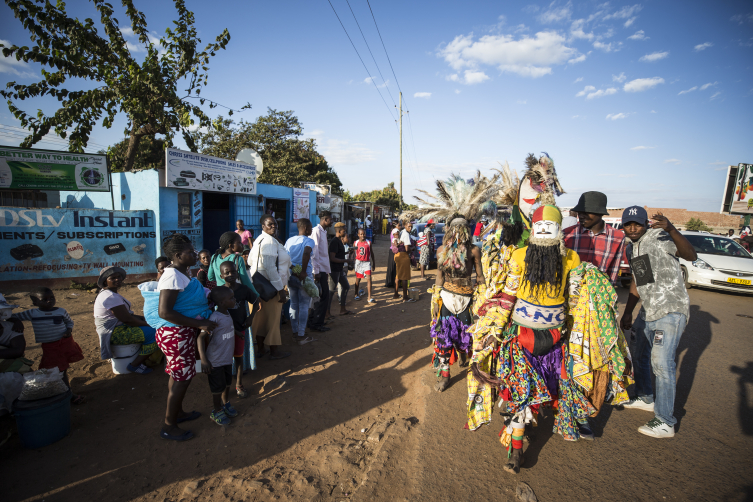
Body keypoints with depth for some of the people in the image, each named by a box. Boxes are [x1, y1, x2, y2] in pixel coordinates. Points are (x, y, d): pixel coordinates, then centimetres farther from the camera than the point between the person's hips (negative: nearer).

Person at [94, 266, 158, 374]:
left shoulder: (111, 293, 12)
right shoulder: (110, 297, -22)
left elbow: (124, 313, 17)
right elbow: (126, 319, -24)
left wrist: (142, 319, 8)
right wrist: (146, 325, -13)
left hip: (117, 327, 11)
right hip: (114, 333, -11)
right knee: (154, 334, -20)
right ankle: (135, 365, -8)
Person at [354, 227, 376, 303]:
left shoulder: (368, 243, 2)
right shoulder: (356, 243, 2)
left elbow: (371, 253, 10)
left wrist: (373, 263, 10)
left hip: (367, 262, 0)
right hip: (358, 262, 0)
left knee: (369, 279, -10)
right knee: (358, 279, 12)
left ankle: (369, 298, -10)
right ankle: (357, 294, 31)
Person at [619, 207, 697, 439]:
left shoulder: (658, 236, -12)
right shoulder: (630, 248, 11)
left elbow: (691, 255, -29)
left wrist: (671, 229, -43)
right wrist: (627, 312, 18)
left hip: (671, 310, -9)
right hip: (648, 311, 9)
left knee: (662, 362, -12)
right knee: (641, 356, 19)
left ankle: (665, 423, -2)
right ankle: (645, 398, 39)